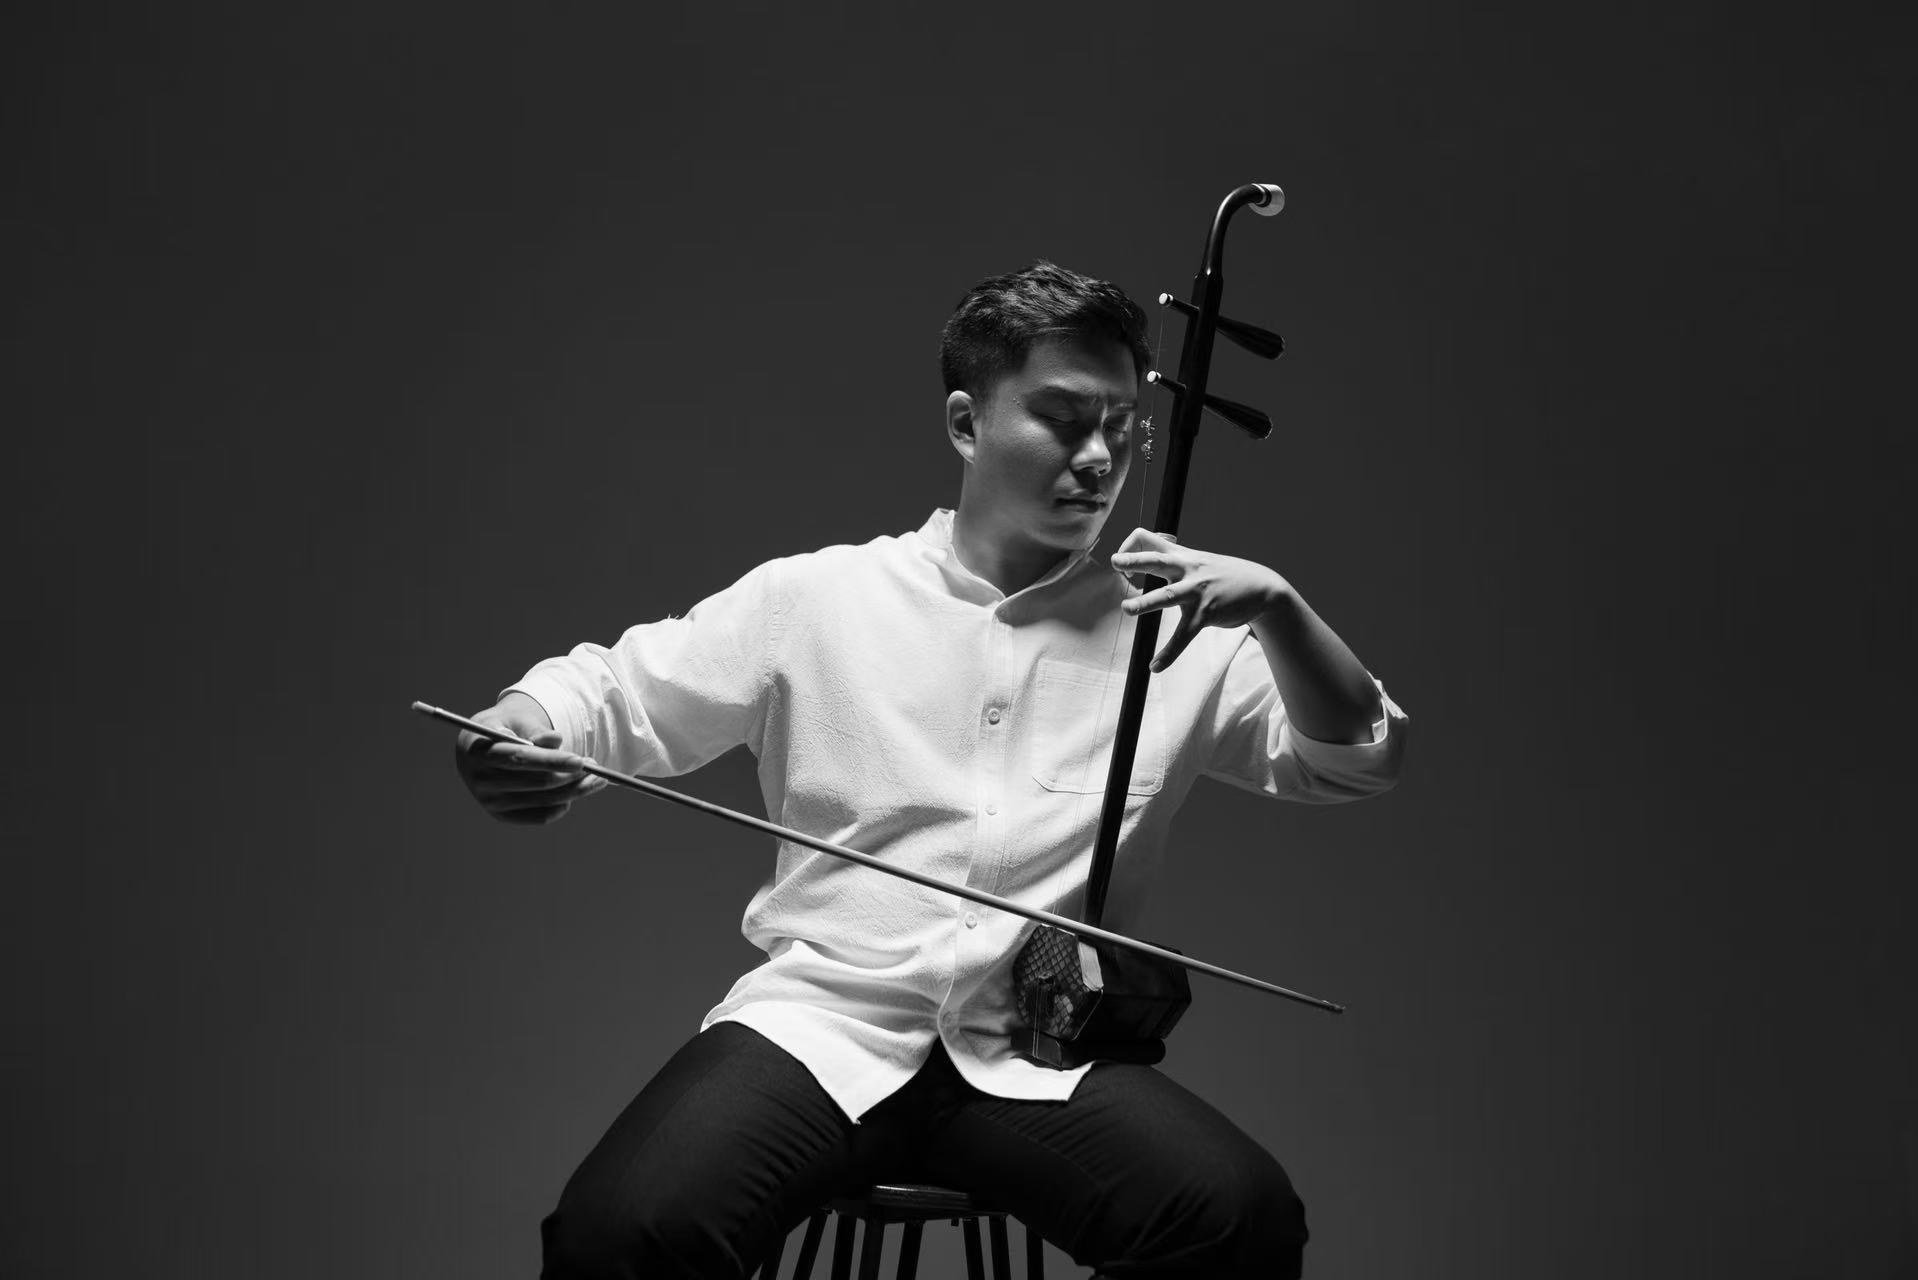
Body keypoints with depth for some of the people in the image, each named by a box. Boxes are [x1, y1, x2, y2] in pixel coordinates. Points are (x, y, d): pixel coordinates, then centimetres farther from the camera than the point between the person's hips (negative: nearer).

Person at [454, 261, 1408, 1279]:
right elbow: (612, 692, 10)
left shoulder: (1174, 633, 9)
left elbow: (1355, 764, 8)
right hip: (820, 1023, -1)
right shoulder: (812, 599, 7)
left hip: (1040, 1059, 2)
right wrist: (516, 734, -14)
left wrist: (1276, 609, -10)